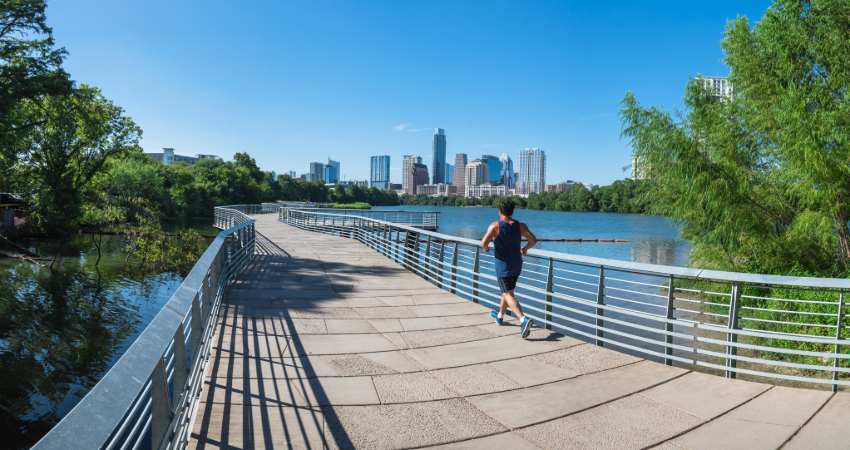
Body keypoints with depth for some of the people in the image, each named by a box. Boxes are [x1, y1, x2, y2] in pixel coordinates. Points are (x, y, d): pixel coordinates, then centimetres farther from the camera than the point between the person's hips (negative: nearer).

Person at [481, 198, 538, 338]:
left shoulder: (495, 226, -16)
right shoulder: (520, 226, -3)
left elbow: (484, 242, -24)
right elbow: (533, 240, 2)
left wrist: (486, 247, -1)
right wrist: (525, 248, 21)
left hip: (503, 265, -5)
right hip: (517, 265, 6)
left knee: (508, 294, -5)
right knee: (507, 290, 24)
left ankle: (523, 319, -25)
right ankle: (500, 316, 42)